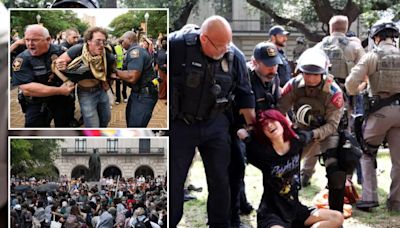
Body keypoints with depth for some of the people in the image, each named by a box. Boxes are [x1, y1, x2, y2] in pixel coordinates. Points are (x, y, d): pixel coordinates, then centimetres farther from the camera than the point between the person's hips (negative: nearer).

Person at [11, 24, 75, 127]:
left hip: (63, 100, 3)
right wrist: (59, 91, -25)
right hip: (37, 105, -3)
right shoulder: (22, 60, -17)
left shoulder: (60, 51, -7)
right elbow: (26, 89, -26)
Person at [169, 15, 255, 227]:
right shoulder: (176, 45, -20)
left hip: (215, 124, 2)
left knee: (220, 179, 5)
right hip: (180, 124, -2)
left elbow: (244, 95, 3)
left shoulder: (235, 57, -9)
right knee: (174, 179, 4)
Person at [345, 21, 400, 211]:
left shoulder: (371, 56, -6)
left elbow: (351, 83, -12)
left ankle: (369, 197, 2)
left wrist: (356, 90, 9)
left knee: (367, 154, 11)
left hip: (379, 110, -3)